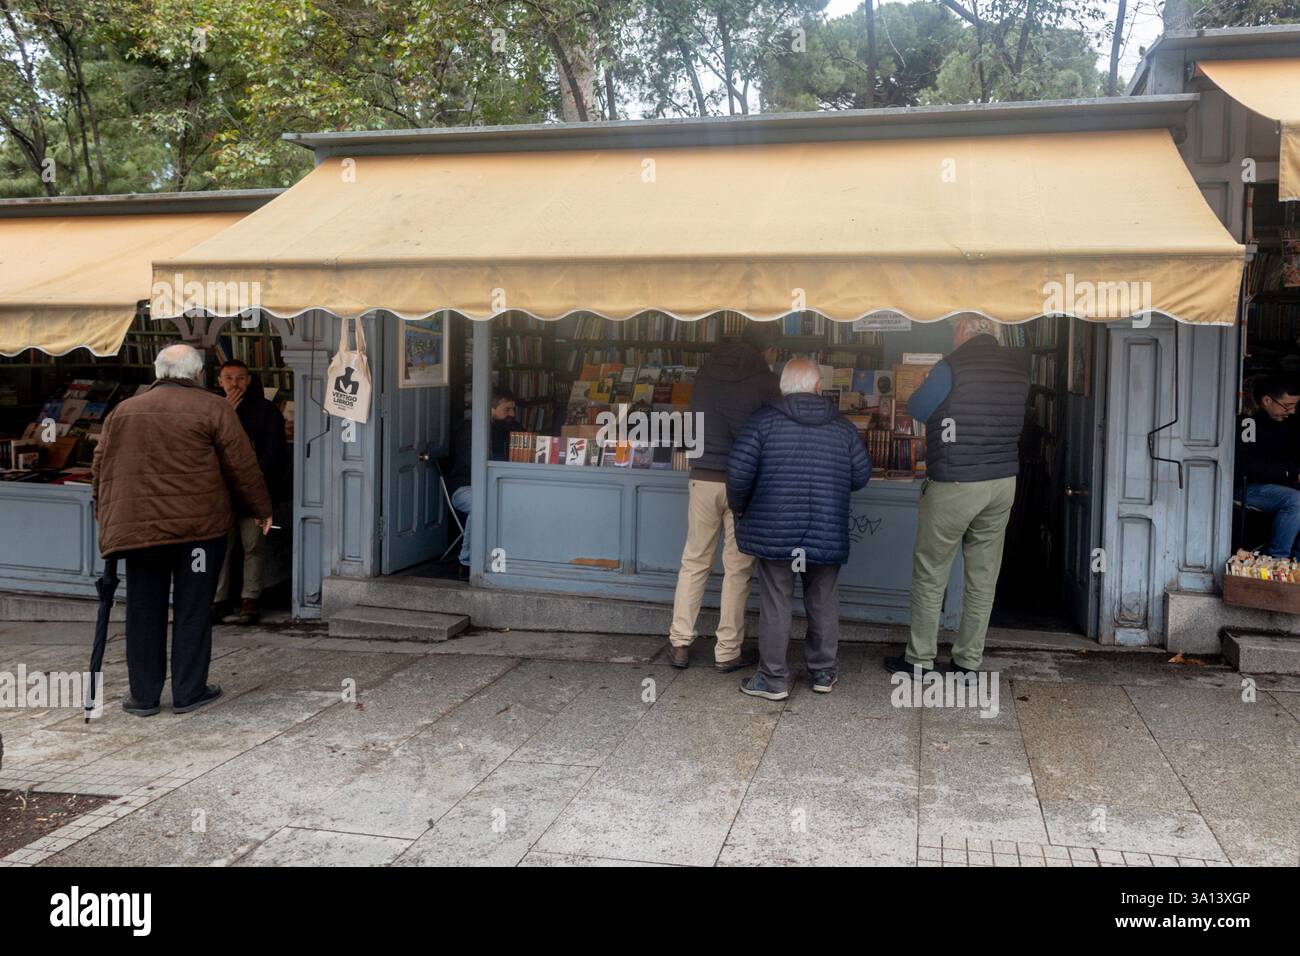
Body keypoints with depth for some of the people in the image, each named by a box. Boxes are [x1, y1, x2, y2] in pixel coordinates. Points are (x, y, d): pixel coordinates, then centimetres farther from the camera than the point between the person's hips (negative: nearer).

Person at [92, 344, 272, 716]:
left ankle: (143, 696, 15)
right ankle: (189, 691, 11)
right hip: (199, 525, -3)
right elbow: (243, 467, -2)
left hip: (137, 526, 3)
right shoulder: (212, 409, -2)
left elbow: (100, 468, 15)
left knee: (144, 611, 10)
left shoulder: (123, 412, 12)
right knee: (192, 609, 6)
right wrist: (262, 510, 11)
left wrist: (106, 517, 25)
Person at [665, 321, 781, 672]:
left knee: (694, 562, 12)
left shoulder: (707, 371, 6)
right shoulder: (764, 381, -7)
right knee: (737, 569, 6)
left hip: (702, 478, 4)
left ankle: (680, 643, 14)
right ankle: (727, 652, 11)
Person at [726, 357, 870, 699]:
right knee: (823, 604, 16)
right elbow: (861, 475, 7)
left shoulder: (765, 420, -4)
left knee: (775, 606, 5)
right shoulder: (842, 426, 4)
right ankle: (823, 672, 27)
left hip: (774, 531, -2)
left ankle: (773, 679, 11)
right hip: (828, 535, 3)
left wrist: (738, 506, 6)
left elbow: (739, 469, -11)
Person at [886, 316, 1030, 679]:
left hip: (955, 486, -6)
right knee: (983, 577, 10)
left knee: (929, 575, 7)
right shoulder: (1018, 366, 5)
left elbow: (916, 409, -1)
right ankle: (968, 662, 17)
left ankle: (919, 660, 14)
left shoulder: (953, 367, -13)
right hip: (1003, 485, 6)